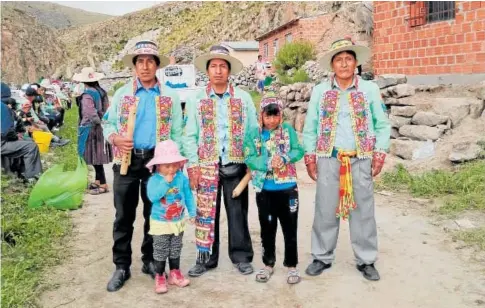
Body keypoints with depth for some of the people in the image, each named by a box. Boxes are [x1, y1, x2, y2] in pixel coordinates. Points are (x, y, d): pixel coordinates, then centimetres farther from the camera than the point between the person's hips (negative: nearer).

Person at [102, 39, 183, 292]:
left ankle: (150, 260, 26)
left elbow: (176, 133, 4)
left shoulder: (170, 96, 5)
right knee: (124, 216, 5)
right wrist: (115, 138, -14)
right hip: (127, 161, 0)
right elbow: (108, 123, 9)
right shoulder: (122, 94, 6)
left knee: (154, 214, 10)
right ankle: (121, 266, 18)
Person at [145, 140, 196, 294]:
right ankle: (159, 277, 17)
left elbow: (188, 196, 3)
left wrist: (192, 212, 4)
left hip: (178, 222, 3)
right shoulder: (154, 180, -16)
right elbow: (152, 196, -30)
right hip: (160, 223, -3)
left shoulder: (182, 178, -6)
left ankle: (175, 273, 30)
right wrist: (166, 182, -31)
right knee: (160, 252, 6)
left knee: (175, 250, 17)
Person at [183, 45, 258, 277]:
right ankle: (205, 257, 20)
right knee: (206, 212, 6)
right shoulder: (196, 99, 5)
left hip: (236, 164, 0)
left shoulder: (243, 98, 6)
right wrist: (192, 165, -5)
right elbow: (190, 135, 3)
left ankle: (241, 256, 21)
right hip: (206, 165, 0)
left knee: (238, 212, 7)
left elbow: (254, 131, 6)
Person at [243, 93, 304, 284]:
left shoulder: (288, 130, 0)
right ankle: (268, 264, 29)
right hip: (264, 190, 1)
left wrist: (284, 158, -23)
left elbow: (299, 151, -6)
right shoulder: (253, 135, -1)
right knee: (267, 229, 13)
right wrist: (269, 163, -23)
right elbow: (250, 159, -9)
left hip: (287, 188, -1)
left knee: (290, 228, 7)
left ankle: (292, 266, 21)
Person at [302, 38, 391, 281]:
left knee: (363, 211, 7)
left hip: (361, 160, 0)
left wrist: (380, 153, -3)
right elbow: (310, 127, 6)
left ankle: (366, 260, 21)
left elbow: (382, 125, 6)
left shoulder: (370, 89, 5)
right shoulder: (320, 91, 5)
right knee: (325, 210, 6)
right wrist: (310, 156, 1)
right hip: (329, 159, 0)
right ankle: (322, 257, 21)